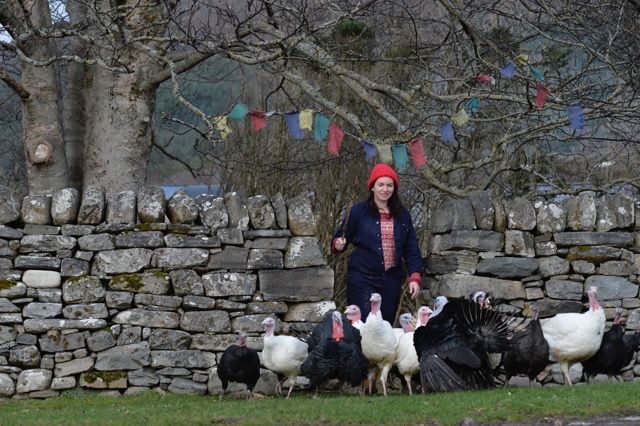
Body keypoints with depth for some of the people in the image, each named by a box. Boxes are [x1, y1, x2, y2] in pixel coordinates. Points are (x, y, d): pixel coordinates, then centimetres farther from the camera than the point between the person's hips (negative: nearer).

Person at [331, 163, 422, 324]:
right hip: (362, 279, -3)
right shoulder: (358, 211, 0)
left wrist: (414, 277, 1)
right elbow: (340, 238, 5)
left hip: (391, 280, 3)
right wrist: (338, 244, -18)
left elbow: (411, 249, 10)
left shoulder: (402, 215, 9)